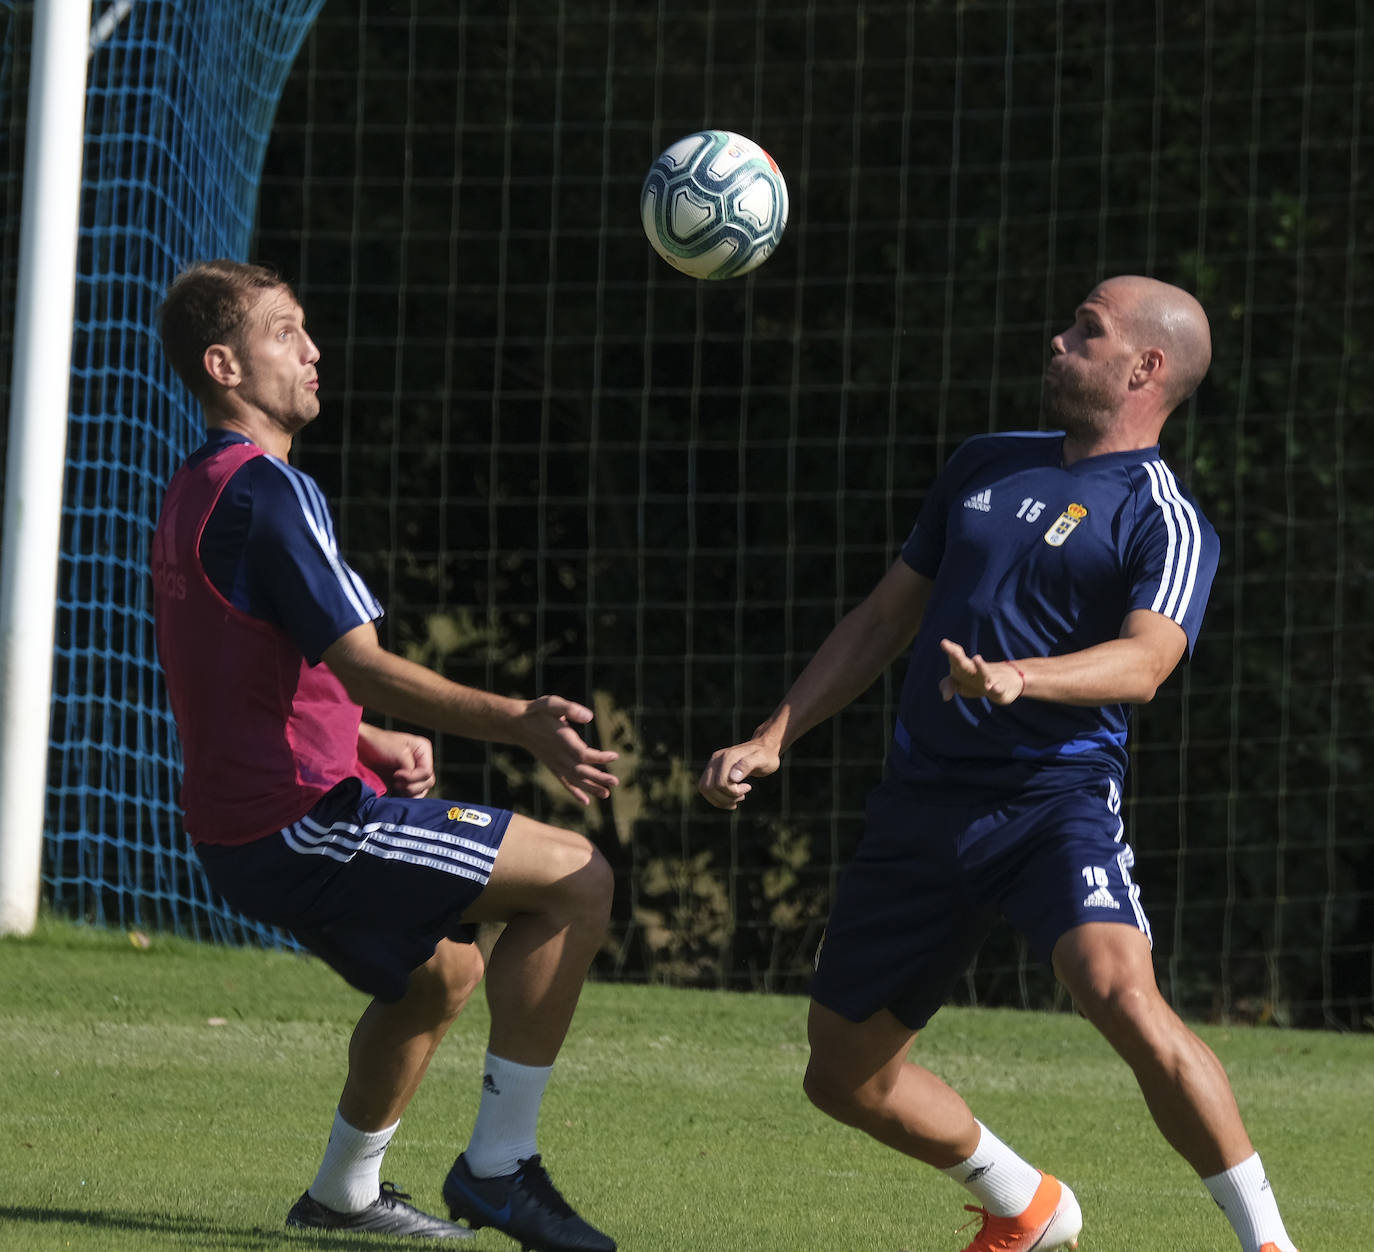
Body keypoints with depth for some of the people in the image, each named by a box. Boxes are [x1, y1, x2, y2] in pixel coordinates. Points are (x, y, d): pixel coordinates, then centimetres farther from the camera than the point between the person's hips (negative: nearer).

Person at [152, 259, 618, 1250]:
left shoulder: (195, 493, 16)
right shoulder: (265, 490, -17)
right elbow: (361, 667, -25)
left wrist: (376, 746, 19)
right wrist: (521, 722, -33)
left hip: (246, 828, 11)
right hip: (299, 822, -11)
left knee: (443, 972, 30)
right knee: (576, 879, -11)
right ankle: (499, 1166, -9)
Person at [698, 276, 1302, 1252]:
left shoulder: (1164, 520, -2)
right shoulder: (987, 464, 18)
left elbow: (1144, 661, -20)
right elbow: (887, 619, 23)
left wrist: (1021, 678, -38)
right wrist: (772, 741, 16)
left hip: (1059, 796, -7)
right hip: (922, 804, 7)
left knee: (1119, 992, -32)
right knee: (845, 1072, 9)